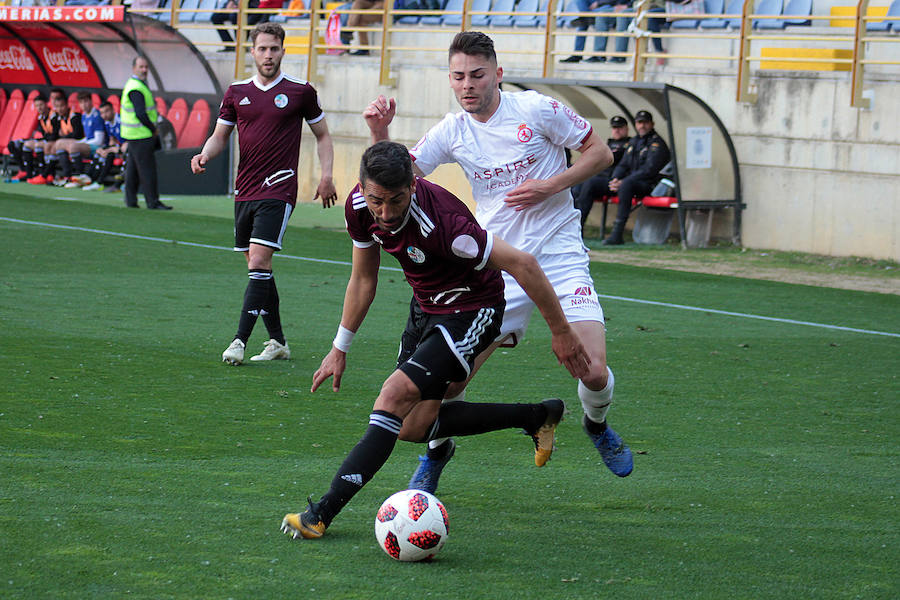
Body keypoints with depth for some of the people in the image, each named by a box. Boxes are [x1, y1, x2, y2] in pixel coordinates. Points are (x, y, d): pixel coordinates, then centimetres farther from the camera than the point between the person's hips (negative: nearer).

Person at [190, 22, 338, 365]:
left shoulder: (300, 92, 1)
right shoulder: (237, 92, 10)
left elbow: (322, 135, 11)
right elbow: (220, 135, 16)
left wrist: (326, 176, 0)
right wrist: (204, 156, -6)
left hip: (278, 192, -5)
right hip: (244, 192, 5)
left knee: (259, 262, -16)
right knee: (257, 267, 9)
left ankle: (240, 341, -19)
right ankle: (277, 342, 19)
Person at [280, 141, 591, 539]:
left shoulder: (438, 221, -35)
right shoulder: (359, 206, -14)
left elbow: (522, 263, -30)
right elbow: (363, 278, 5)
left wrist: (561, 333, -23)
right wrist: (340, 348, 10)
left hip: (470, 309, -8)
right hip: (425, 307, 8)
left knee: (396, 396, -24)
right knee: (413, 427, 10)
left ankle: (323, 513, -24)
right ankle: (537, 417, 26)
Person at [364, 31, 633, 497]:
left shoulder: (535, 109, -7)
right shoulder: (452, 132, 2)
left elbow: (600, 153, 0)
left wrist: (550, 186, -14)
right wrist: (379, 133, -15)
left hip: (560, 256, -2)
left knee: (594, 372, -16)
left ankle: (597, 426, 20)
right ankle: (437, 450, 21)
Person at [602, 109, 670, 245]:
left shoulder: (657, 143, -6)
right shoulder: (633, 142, 20)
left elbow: (649, 170, -16)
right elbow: (623, 165, 22)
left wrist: (623, 182, -19)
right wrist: (615, 179, -2)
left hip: (650, 185, -8)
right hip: (632, 183, 8)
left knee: (627, 184, -39)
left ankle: (617, 234, -43)